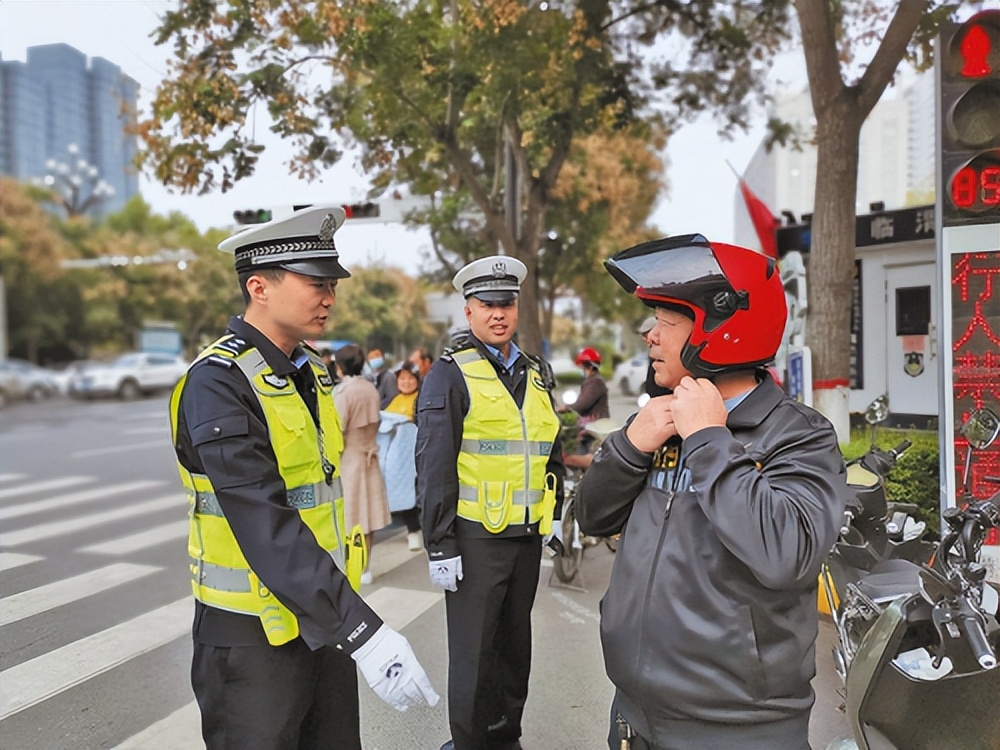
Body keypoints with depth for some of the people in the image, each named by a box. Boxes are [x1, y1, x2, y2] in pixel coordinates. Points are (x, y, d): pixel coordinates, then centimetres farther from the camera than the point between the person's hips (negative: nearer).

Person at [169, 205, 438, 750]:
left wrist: (344, 612, 17)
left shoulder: (311, 371, 6)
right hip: (254, 637, -7)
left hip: (322, 616, 7)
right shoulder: (217, 383, -20)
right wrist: (362, 632, -33)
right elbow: (266, 528, -29)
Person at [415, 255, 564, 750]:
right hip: (476, 537, -6)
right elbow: (433, 468, -13)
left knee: (515, 644, 18)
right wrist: (439, 547, -14)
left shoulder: (537, 375, 10)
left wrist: (555, 510, 16)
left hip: (528, 536, 6)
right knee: (473, 653, 5)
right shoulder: (450, 374, -9)